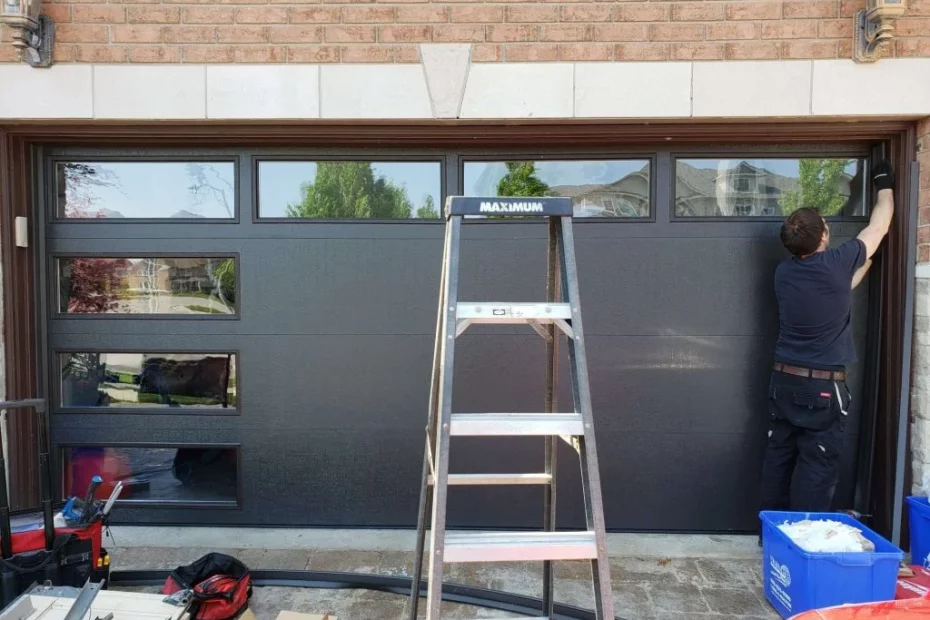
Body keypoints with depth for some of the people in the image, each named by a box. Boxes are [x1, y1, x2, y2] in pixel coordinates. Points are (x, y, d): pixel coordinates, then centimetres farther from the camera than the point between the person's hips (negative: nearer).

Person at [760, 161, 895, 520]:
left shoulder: (784, 272, 1)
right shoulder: (834, 263, -14)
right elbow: (878, 228, 4)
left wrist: (864, 265, 24)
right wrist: (885, 187, 20)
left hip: (784, 380, 6)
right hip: (823, 387, -5)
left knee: (778, 458, 12)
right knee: (816, 468, 3)